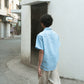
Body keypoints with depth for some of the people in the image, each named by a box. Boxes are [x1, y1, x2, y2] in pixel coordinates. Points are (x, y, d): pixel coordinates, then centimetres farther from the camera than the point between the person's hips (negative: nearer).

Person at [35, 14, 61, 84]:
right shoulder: (55, 34, 3)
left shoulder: (41, 35, -13)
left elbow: (41, 52, -16)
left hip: (45, 64, -4)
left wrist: (39, 66, -10)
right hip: (54, 63, 5)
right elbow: (57, 49, 8)